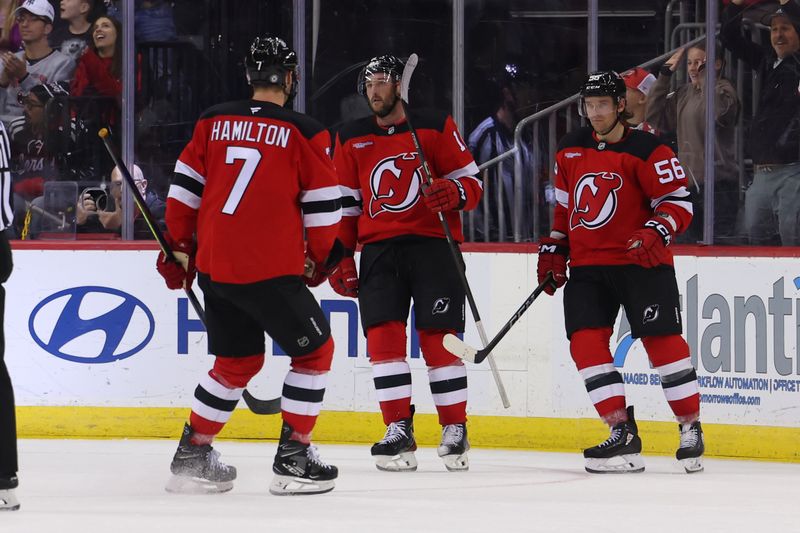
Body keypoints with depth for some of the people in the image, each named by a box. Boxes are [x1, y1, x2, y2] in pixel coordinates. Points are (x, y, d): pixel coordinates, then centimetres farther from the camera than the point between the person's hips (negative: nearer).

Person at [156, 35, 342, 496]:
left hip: (213, 265, 6)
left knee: (238, 360, 21)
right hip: (270, 269, -6)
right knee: (315, 350, 9)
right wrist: (320, 258, 14)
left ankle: (193, 454, 20)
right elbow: (324, 207, -2)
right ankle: (293, 458, 5)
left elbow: (184, 188, 10)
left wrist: (180, 247, 21)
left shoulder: (213, 122, 8)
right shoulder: (305, 133, -5)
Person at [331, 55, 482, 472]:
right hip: (378, 247, 3)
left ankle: (455, 429, 1)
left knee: (438, 336, -7)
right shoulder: (351, 139, 12)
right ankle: (399, 430, -5)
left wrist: (454, 193, -20)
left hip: (432, 243, -3)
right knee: (383, 335, -9)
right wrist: (341, 256, 7)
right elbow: (345, 203, 15)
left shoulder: (436, 128, 2)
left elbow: (471, 181, 2)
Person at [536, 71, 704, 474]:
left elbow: (679, 201, -9)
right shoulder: (570, 150, 10)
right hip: (587, 264, 5)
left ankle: (691, 429, 4)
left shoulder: (645, 151, -8)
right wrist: (554, 250, 16)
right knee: (585, 342, -8)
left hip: (640, 260, -5)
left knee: (662, 340, -9)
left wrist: (656, 232, -25)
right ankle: (622, 434, -6)